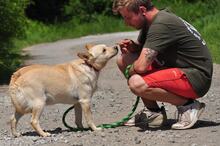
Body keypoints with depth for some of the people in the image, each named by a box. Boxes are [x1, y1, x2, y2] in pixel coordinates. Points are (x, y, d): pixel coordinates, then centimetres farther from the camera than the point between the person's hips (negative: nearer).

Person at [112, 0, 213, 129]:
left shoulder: (161, 25, -22)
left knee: (137, 83, -30)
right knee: (123, 60, 8)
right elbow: (141, 46, 26)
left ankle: (188, 105, -11)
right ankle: (154, 112, 12)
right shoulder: (150, 22, 8)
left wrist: (129, 71, -5)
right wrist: (132, 46, 2)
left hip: (196, 78, -10)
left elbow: (141, 66, -29)